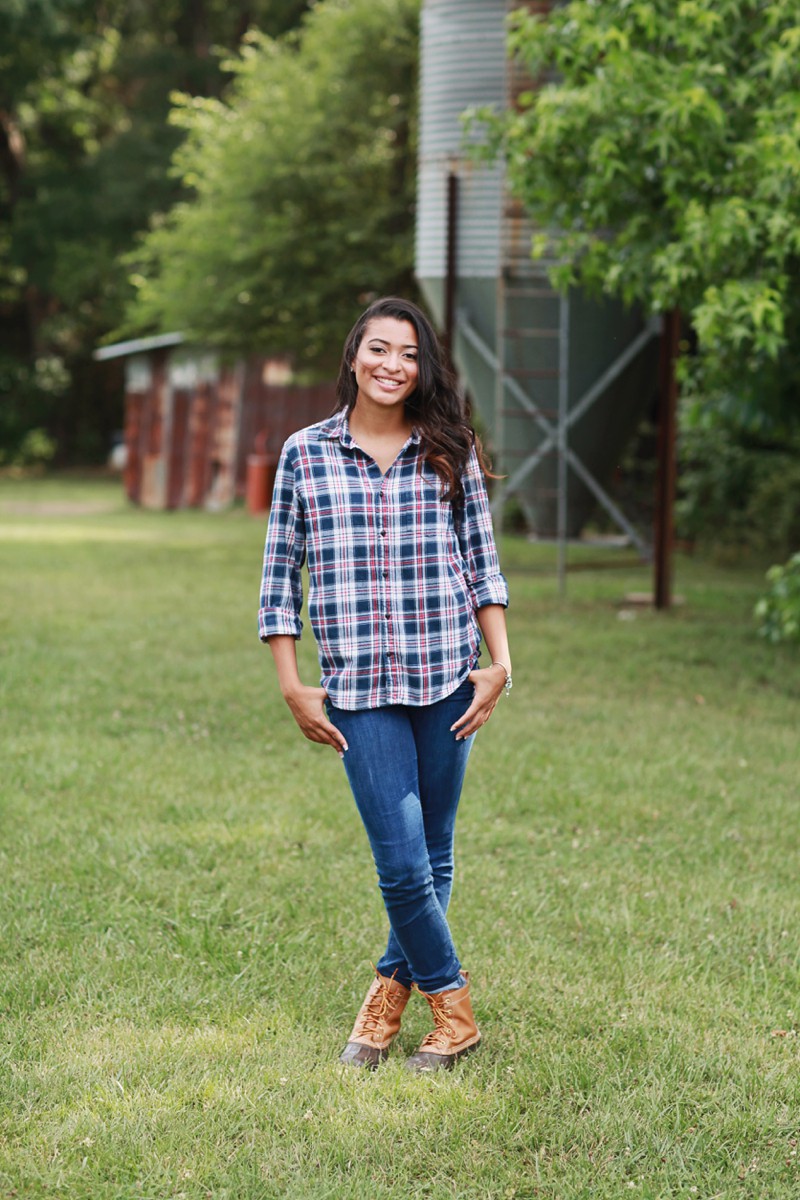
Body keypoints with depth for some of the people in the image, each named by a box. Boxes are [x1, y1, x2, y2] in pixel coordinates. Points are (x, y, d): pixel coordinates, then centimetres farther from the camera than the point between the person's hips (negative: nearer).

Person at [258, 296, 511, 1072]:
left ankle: (392, 988, 27)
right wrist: (293, 688, 1)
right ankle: (452, 1007, 10)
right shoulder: (305, 455, 2)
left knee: (434, 857, 8)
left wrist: (499, 664, 3)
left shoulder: (451, 453, 5)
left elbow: (482, 564, 10)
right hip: (360, 687, -2)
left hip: (447, 681, 2)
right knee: (402, 863, -7)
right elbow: (279, 577, 5)